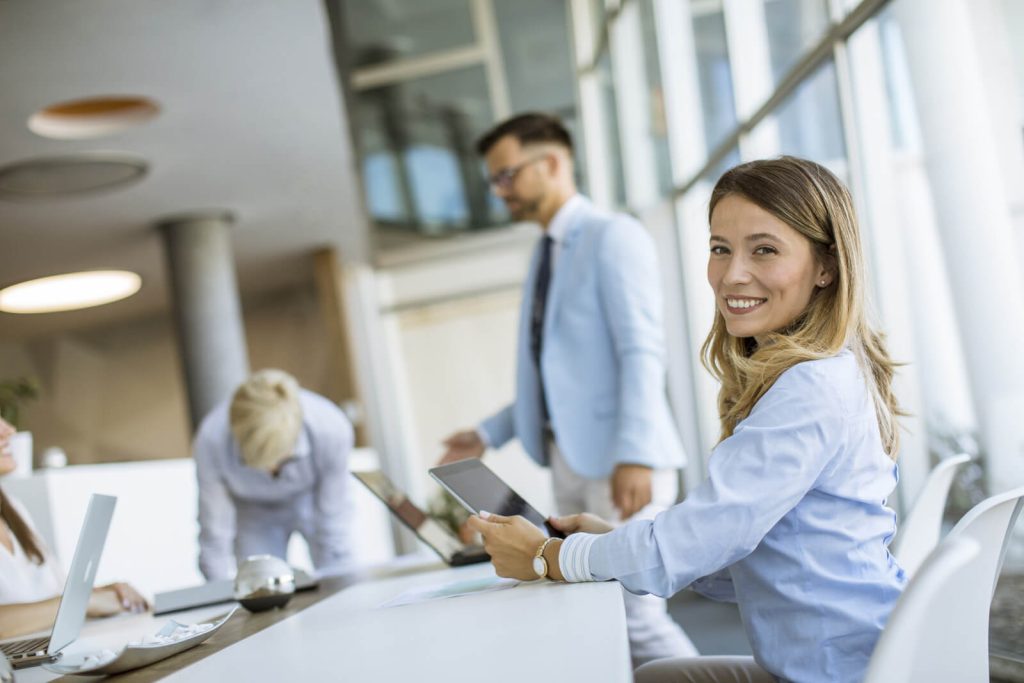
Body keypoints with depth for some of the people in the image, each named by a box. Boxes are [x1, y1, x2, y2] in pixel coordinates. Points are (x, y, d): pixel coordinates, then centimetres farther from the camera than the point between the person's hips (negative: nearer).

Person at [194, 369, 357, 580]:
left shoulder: (332, 430, -37)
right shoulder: (211, 442, -35)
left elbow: (333, 525, -24)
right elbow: (215, 533, -23)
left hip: (312, 498, 0)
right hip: (252, 512, 0)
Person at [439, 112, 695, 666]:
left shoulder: (613, 236, -6)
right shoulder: (546, 255, 19)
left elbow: (641, 351, -16)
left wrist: (634, 455, -24)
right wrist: (490, 435, 14)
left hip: (620, 464, -8)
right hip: (570, 460, 8)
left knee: (635, 611, -11)